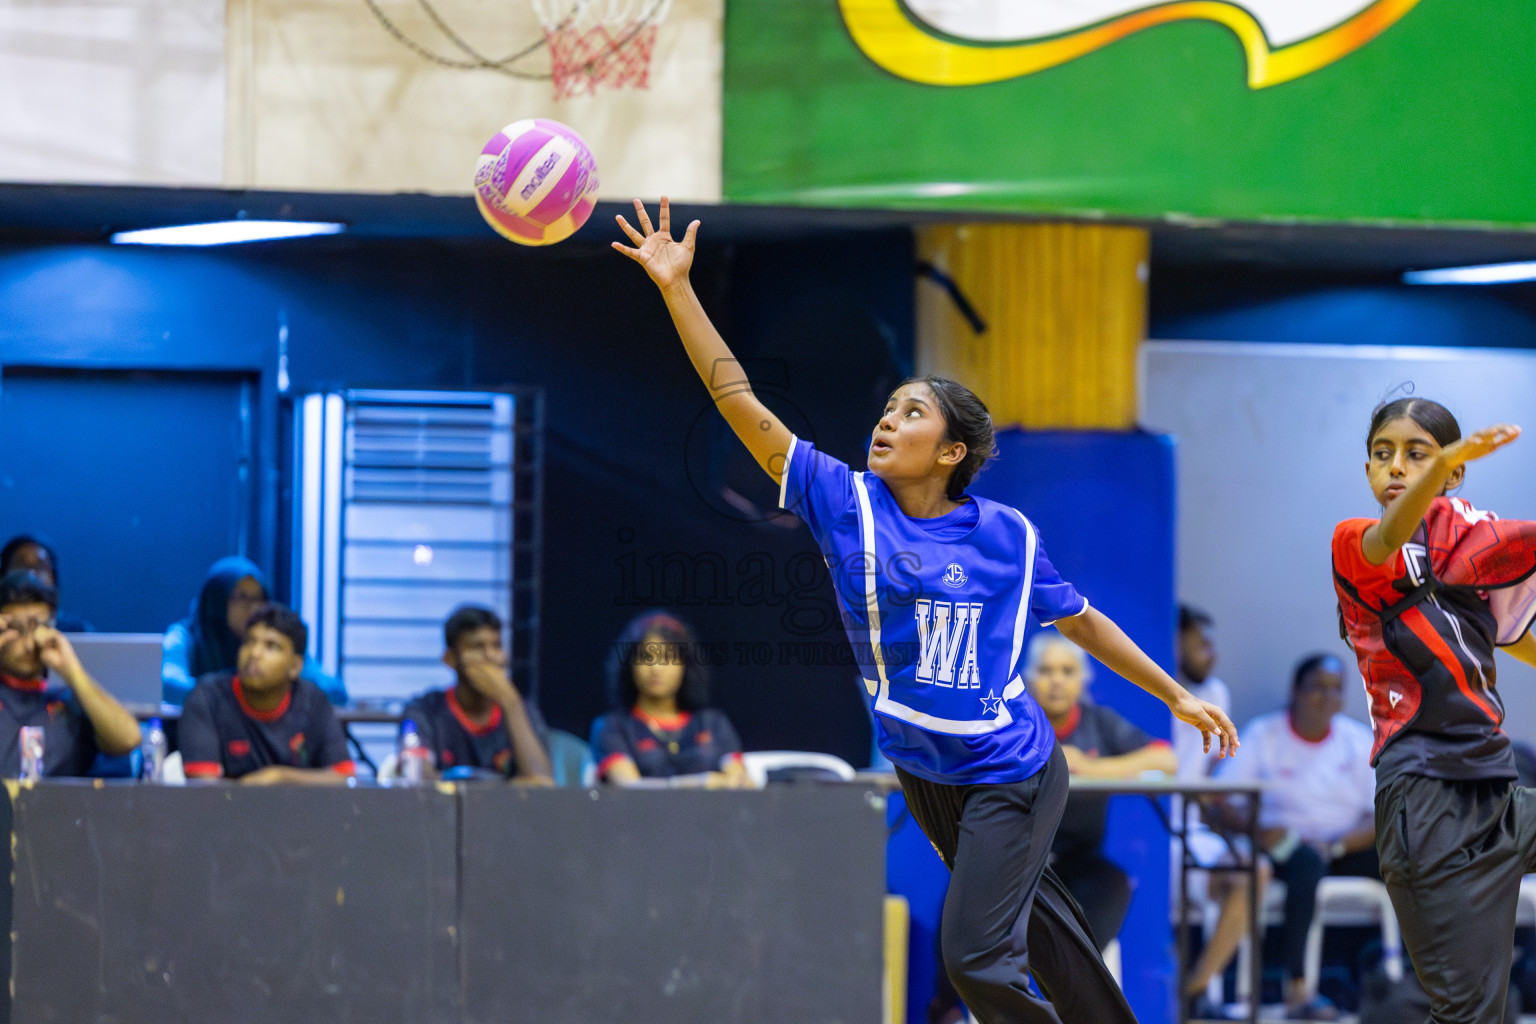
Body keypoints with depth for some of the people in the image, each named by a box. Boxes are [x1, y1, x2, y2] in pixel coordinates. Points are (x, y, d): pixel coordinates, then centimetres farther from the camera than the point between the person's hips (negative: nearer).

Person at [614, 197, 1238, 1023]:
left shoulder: (1006, 536, -10)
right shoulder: (845, 504, -7)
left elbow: (1080, 621, 5)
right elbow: (739, 402, -11)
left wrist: (1175, 694, 8)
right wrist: (676, 287, -18)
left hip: (1009, 775, -4)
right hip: (922, 772, 4)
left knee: (976, 958, -12)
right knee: (1037, 923, 17)